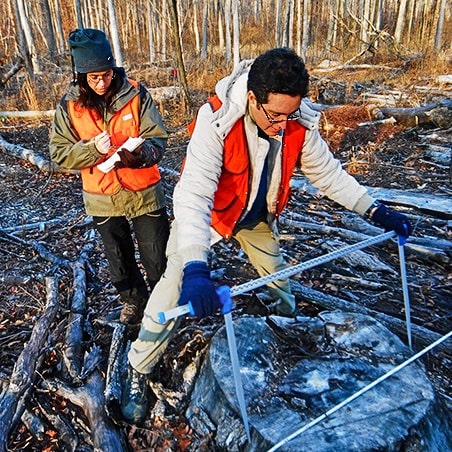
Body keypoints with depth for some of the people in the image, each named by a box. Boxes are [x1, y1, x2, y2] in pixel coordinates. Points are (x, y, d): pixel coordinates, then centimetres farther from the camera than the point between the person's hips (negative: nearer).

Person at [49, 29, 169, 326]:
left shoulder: (136, 94, -11)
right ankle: (133, 299, 45)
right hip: (102, 198, 2)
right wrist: (92, 148, -25)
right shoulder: (70, 105, -7)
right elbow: (60, 153, -7)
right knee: (119, 258, 19)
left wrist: (140, 153, -33)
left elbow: (158, 139, -12)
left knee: (157, 255, 10)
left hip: (144, 192, -2)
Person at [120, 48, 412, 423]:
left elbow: (328, 172, -7)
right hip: (207, 211, -4)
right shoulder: (217, 121, -36)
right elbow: (194, 193, -45)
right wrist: (195, 268, -56)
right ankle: (138, 372, 8)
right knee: (177, 285, -12)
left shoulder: (299, 124, -21)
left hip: (257, 215, 5)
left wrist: (376, 211, -13)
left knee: (277, 272, 19)